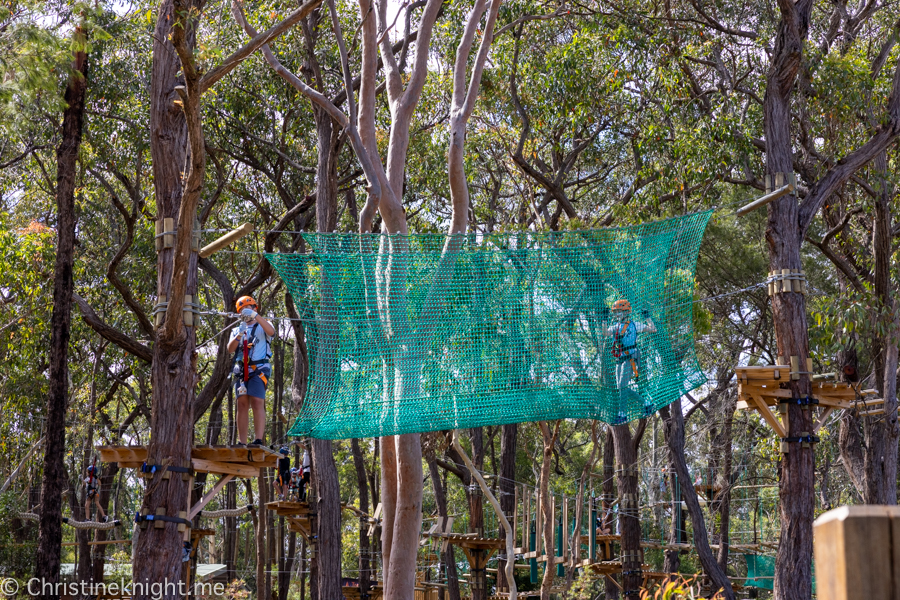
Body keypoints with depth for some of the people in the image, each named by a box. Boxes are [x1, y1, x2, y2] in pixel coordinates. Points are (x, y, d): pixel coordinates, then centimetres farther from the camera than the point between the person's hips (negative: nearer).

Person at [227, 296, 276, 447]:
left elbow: (271, 331, -14)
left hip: (259, 369, -4)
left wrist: (256, 316, -26)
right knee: (242, 404, -1)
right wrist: (239, 336, -12)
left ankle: (259, 440, -24)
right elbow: (230, 349, 7)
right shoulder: (237, 330, 23)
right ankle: (241, 442, -2)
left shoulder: (262, 326, 11)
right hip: (241, 370, 4)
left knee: (257, 402, -17)